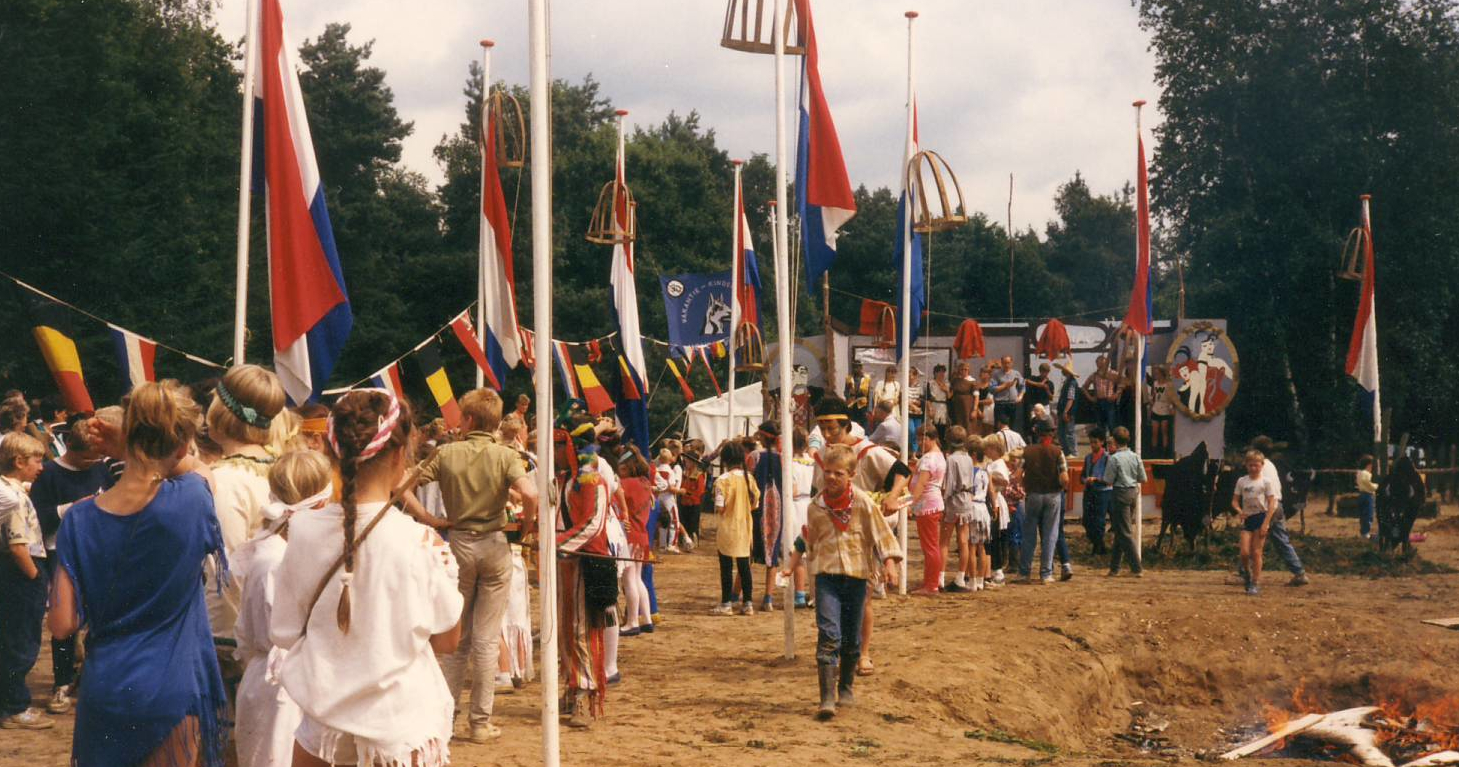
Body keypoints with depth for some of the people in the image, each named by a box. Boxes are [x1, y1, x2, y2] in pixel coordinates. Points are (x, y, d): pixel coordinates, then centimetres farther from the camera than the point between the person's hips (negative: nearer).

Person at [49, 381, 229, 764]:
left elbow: (62, 625, -6)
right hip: (173, 695, -2)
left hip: (104, 694, 3)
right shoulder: (192, 499, -16)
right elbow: (198, 468, 10)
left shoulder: (80, 520, -10)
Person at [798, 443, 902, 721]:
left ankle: (845, 687, 30)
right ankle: (827, 697, -17)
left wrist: (889, 562, -13)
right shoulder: (815, 507, 4)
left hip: (856, 575, 0)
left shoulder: (863, 503, -4)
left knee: (852, 638, 10)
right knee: (828, 635, -13)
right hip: (827, 575, 0)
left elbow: (881, 532, -3)